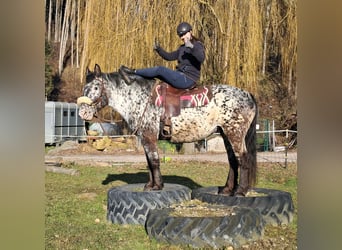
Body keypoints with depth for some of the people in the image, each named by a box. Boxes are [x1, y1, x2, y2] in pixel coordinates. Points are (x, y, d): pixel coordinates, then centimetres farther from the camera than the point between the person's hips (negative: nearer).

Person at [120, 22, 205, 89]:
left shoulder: (198, 45, -7)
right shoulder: (182, 48, 18)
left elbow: (201, 58, -27)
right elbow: (169, 56, 21)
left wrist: (192, 47, -39)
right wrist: (158, 49, 6)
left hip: (188, 80, -9)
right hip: (181, 76, 9)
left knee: (160, 69, -17)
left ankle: (133, 71, -8)